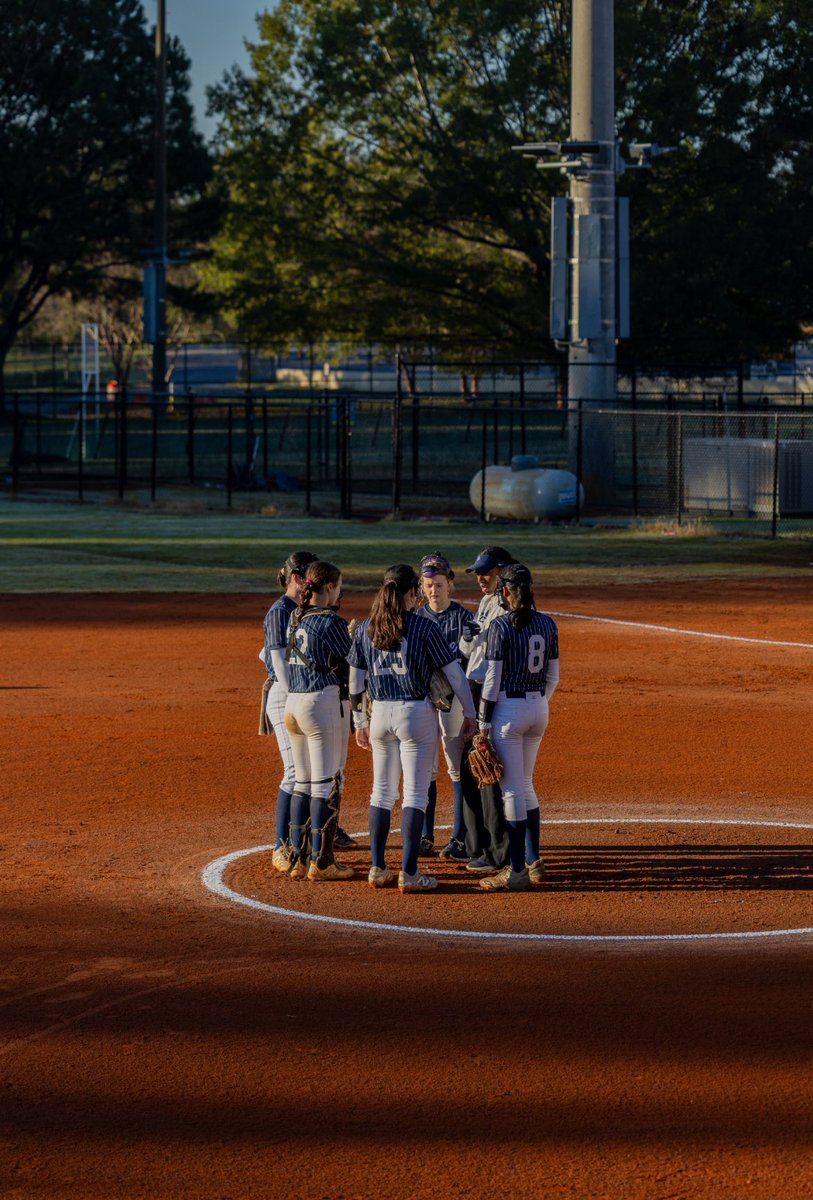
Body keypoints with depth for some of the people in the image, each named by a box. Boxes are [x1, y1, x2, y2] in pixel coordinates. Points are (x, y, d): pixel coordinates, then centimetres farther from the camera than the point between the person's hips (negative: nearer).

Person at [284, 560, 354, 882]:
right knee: (327, 783, -1)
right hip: (325, 701, -8)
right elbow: (351, 665, -10)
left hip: (293, 702, 8)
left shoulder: (296, 619, 10)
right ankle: (321, 862, 0)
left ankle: (297, 859, 16)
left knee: (303, 782, 15)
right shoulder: (331, 622, -13)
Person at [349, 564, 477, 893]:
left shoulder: (365, 629, 2)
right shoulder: (425, 628, -10)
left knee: (382, 791, 15)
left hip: (381, 714, 4)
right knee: (415, 793, 0)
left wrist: (360, 721, 17)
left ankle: (378, 869, 17)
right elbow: (454, 672, -6)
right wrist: (470, 713, 5)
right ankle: (409, 874, -2)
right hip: (417, 713, -4)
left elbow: (356, 680, 8)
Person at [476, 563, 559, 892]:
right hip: (539, 708, 7)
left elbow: (493, 678, -14)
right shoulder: (547, 623, 5)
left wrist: (484, 722, -8)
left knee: (512, 789, -3)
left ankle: (517, 873, -2)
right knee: (525, 785, 19)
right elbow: (553, 675, 10)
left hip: (509, 708, -7)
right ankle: (533, 863, 22)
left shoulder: (501, 625, -14)